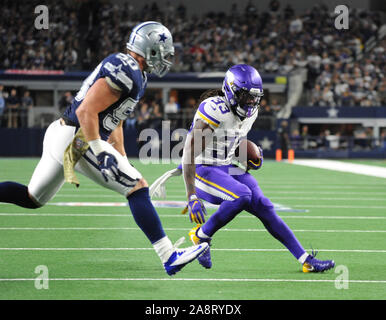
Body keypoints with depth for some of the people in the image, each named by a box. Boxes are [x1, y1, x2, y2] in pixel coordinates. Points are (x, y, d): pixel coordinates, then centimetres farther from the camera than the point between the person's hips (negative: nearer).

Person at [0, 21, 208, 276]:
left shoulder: (133, 74, 16)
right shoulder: (126, 71, -16)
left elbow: (115, 122, 24)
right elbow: (86, 112, -23)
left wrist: (122, 159, 23)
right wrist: (101, 153, -22)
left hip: (62, 135, 10)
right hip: (78, 141, -10)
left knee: (33, 198, 20)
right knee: (138, 188, -8)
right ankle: (170, 257, -8)